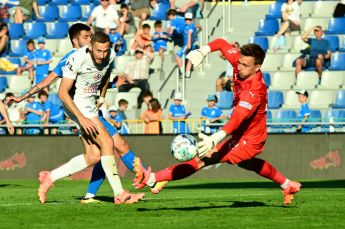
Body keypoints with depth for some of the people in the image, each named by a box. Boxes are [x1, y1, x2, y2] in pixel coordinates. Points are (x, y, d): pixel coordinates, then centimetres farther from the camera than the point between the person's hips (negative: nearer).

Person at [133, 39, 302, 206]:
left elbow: (236, 120, -49)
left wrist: (214, 140, -64)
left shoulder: (254, 92, -36)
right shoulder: (239, 60, -14)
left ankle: (150, 179, -20)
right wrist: (202, 51, -22)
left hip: (249, 140, -10)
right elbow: (221, 43, 0)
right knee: (247, 163, 40)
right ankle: (287, 185, 58)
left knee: (203, 159, -19)